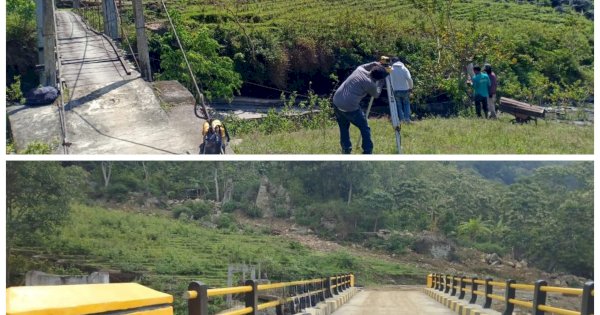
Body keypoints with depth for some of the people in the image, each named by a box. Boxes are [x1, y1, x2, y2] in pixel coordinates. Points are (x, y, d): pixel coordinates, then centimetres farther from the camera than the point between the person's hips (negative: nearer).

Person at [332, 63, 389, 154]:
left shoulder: (360, 69, 7)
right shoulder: (370, 84, -9)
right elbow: (376, 94, 13)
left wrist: (373, 64, 30)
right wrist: (381, 82, 20)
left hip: (336, 102, 7)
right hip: (350, 108, -7)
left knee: (343, 128, 21)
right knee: (365, 129, 10)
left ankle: (346, 151, 24)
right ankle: (367, 152, 9)